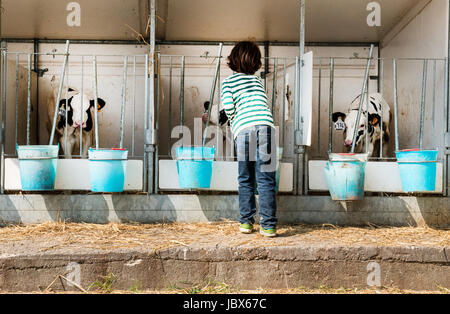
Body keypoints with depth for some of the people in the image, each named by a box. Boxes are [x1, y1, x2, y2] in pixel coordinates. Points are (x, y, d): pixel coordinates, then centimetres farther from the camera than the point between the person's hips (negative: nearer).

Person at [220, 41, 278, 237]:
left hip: (243, 128, -1)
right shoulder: (258, 80, 25)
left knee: (246, 180, 10)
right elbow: (263, 105, 21)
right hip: (265, 125, 1)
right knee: (266, 180, 1)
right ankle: (268, 226, 0)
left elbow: (228, 106, 1)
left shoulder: (228, 82, 14)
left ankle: (246, 222, 13)